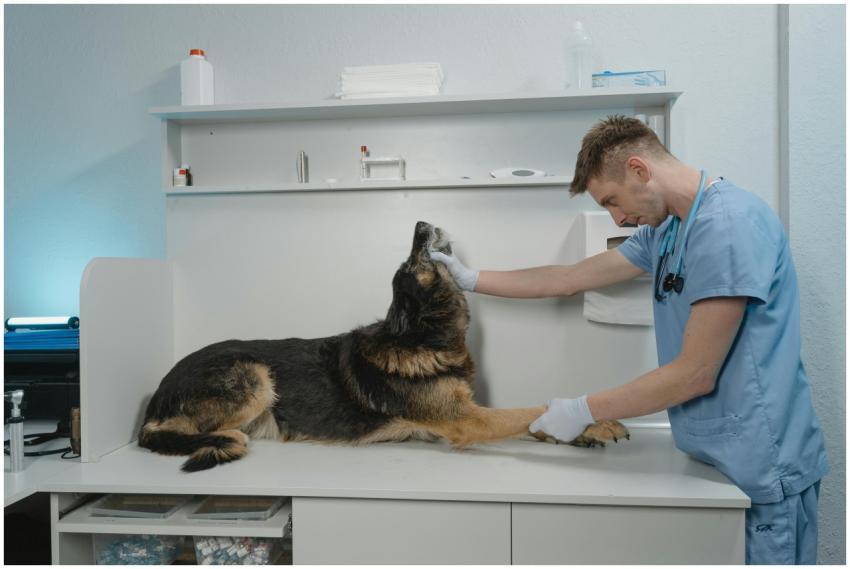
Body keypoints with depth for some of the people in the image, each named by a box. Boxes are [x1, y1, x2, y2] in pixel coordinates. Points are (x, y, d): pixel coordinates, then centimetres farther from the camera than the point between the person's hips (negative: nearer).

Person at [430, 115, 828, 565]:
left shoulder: (728, 224, -20)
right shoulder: (663, 229, 8)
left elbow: (695, 374, -21)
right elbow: (572, 279, 11)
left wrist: (584, 411, -13)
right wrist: (472, 280, 14)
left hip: (761, 473, -8)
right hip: (712, 459, 8)